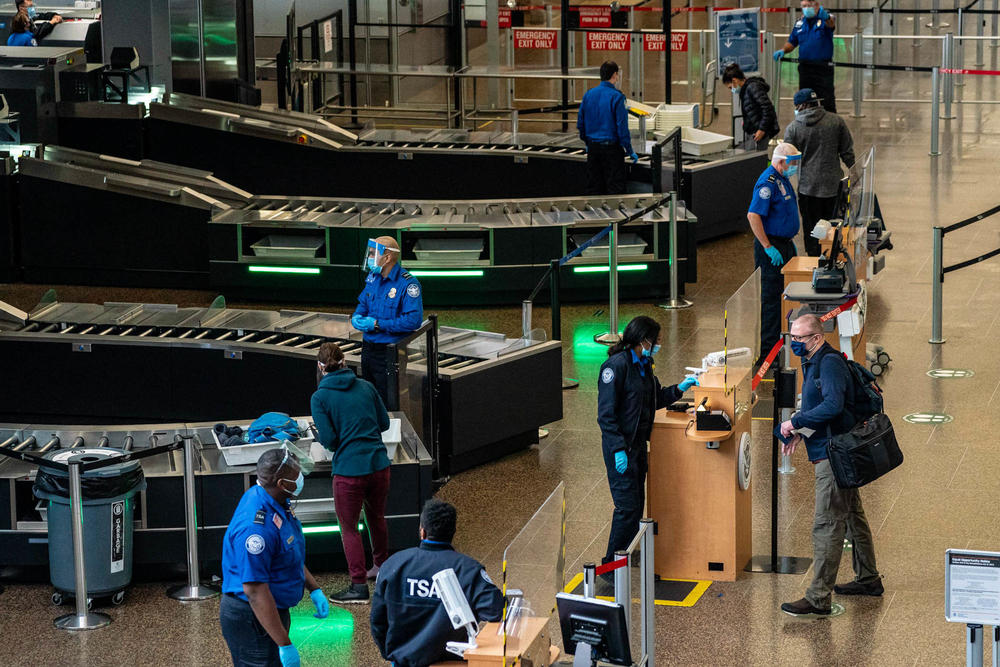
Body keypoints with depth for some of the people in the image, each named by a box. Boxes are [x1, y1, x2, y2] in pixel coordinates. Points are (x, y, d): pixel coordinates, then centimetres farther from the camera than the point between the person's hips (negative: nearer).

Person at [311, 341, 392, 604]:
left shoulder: (320, 398, -8)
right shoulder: (365, 387, 4)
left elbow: (328, 439, -11)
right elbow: (384, 422, 10)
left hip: (349, 470, -5)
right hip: (379, 464, 5)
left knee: (349, 528, 7)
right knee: (377, 518, 25)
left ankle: (359, 585, 4)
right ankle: (381, 566, 43)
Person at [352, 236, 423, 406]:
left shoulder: (407, 283, -19)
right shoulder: (373, 277, 5)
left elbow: (413, 320, -25)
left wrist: (377, 324, -23)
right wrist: (357, 317, -3)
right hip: (368, 347, 8)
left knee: (387, 403, -1)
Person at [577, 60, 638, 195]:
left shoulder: (588, 94, 3)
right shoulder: (617, 97, -13)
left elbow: (580, 123, 9)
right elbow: (622, 127, -14)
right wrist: (630, 151, -6)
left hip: (593, 148, 5)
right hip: (611, 147, -5)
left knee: (593, 188, 11)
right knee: (615, 188, 0)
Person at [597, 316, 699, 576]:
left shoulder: (644, 365, 10)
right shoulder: (617, 365, -18)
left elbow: (655, 400, 23)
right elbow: (606, 413, -20)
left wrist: (679, 389, 7)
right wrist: (618, 449, -23)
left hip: (638, 444, 9)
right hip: (620, 446, -9)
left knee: (636, 506, 13)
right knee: (627, 507, -9)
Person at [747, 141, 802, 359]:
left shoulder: (782, 179, 13)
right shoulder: (768, 183, -19)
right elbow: (753, 215, -27)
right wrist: (768, 248, -26)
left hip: (784, 244, 10)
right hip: (772, 247, -10)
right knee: (772, 298, -6)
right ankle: (768, 351, -3)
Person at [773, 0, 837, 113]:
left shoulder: (825, 19, -4)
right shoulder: (799, 23, 12)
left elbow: (831, 23, -28)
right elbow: (792, 43, 20)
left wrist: (826, 17, -53)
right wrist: (782, 50, -1)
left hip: (823, 69, -5)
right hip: (805, 69, 5)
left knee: (827, 101, -7)